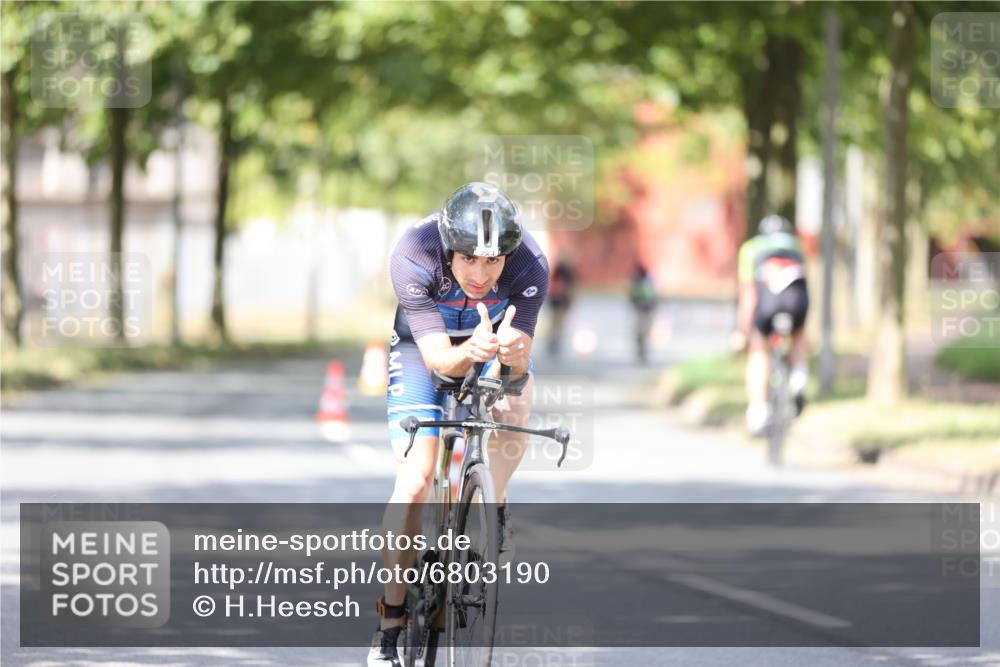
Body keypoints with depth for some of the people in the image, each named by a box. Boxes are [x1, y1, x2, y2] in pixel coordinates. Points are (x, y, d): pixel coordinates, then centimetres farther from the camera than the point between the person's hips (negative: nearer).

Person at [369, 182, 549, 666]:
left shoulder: (529, 266, -33)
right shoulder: (413, 257, -36)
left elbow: (518, 363, -33)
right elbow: (438, 357, -34)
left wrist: (512, 354, -57)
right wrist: (470, 352, -56)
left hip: (499, 339, 1)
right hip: (426, 347, -1)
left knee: (514, 406, -32)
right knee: (414, 480, -15)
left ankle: (494, 506, -2)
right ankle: (389, 624, -5)